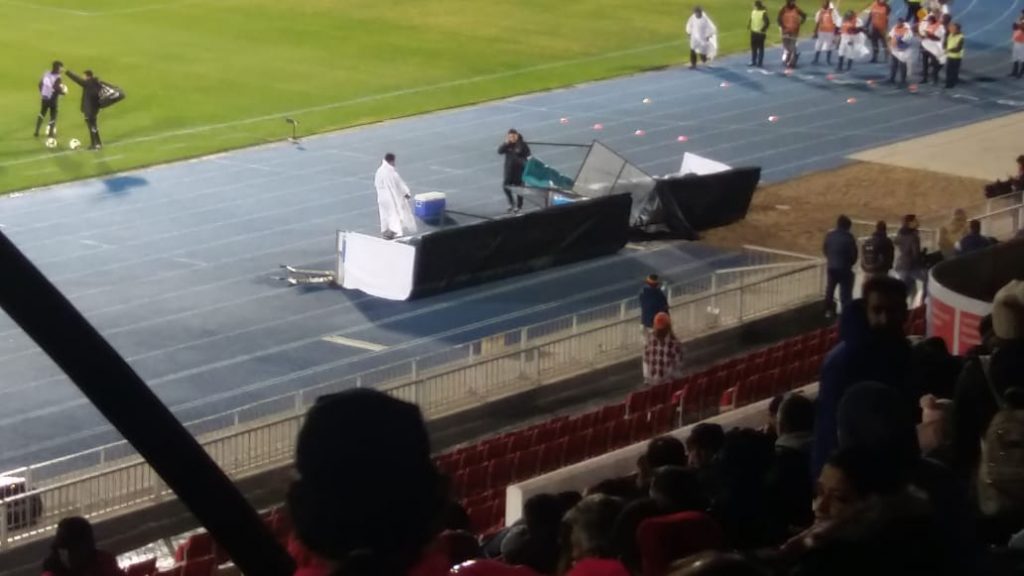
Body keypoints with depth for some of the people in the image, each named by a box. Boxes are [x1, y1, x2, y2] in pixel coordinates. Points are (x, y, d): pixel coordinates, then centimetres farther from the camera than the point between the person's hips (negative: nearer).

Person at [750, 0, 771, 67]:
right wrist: (749, 25, -3)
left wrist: (763, 30, -22)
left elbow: (767, 23, -17)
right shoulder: (753, 11, 8)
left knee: (760, 48, -1)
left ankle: (760, 63, 3)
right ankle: (753, 61, 23)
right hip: (753, 32, 7)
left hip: (760, 33, -7)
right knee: (753, 47, 12)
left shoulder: (764, 13, -14)